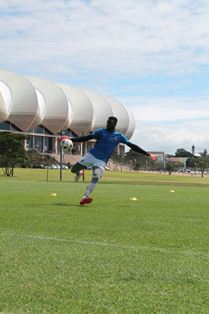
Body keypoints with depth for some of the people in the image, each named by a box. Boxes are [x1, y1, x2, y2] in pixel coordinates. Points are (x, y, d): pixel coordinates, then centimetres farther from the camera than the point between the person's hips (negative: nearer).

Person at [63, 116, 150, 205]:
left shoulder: (119, 136, 3)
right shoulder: (100, 131, 3)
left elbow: (131, 145, 4)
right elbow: (87, 138, 1)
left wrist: (145, 153, -1)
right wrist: (72, 139, -7)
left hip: (101, 161, -1)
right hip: (91, 155, 2)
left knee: (96, 178, -24)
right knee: (74, 169, 4)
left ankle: (85, 197, -31)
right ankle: (78, 174, 41)